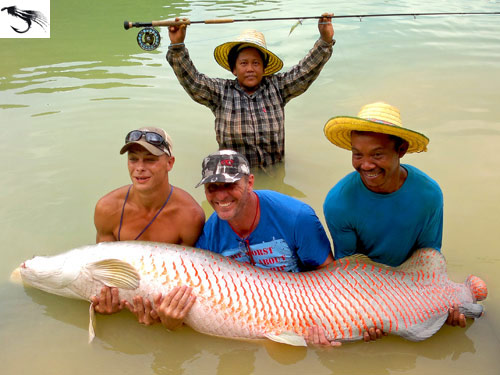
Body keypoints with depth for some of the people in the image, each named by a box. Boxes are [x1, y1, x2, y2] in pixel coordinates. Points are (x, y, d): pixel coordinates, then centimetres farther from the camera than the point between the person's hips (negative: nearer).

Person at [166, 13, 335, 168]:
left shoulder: (276, 87, 8)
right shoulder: (221, 91, 4)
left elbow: (305, 70, 4)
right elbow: (191, 79, -5)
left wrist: (325, 41, -9)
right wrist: (177, 46, -18)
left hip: (274, 170, 1)